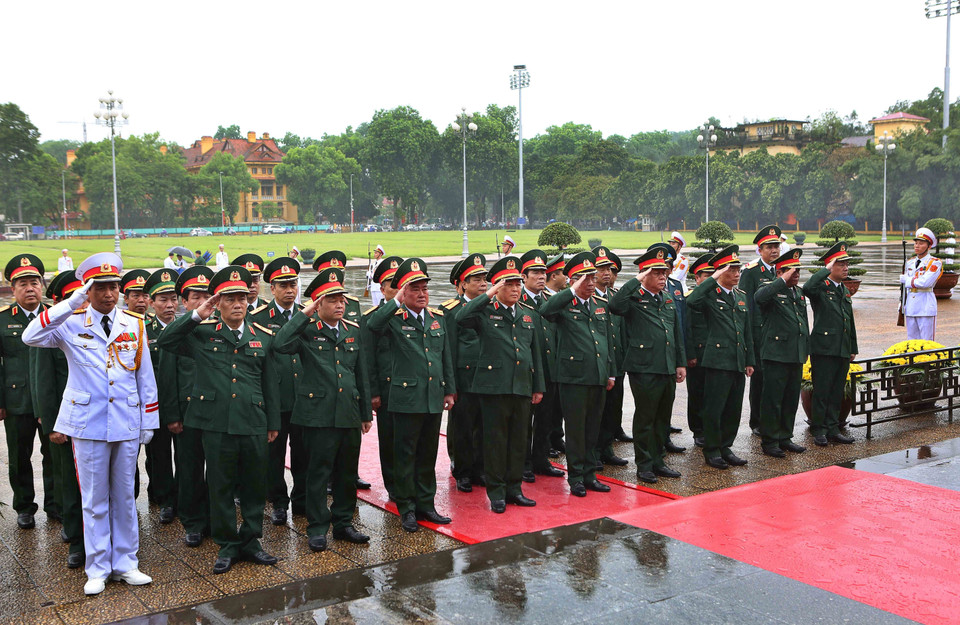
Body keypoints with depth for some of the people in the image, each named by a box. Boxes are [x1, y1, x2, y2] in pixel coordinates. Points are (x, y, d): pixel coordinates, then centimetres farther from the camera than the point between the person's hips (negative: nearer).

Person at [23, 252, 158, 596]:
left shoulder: (134, 324, 4)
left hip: (127, 424, 2)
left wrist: (149, 422, 7)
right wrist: (72, 304, -25)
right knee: (94, 499, 7)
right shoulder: (71, 323, -2)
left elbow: (145, 377, 8)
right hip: (88, 424, -2)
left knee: (124, 495, 11)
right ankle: (98, 569, 19)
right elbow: (31, 337, -21)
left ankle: (125, 563, 22)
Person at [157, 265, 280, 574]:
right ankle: (227, 545, 21)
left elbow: (270, 383, 12)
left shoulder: (262, 336, 8)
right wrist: (197, 316, -11)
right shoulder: (202, 333, 4)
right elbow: (165, 341, -6)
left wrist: (274, 423, 11)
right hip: (217, 424, -2)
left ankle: (251, 541, 25)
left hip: (254, 424, 2)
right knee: (221, 487, 7)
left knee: (255, 487, 10)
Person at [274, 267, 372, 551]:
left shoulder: (353, 331, 11)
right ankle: (317, 528, 15)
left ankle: (343, 522, 26)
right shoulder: (307, 331, -3)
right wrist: (304, 314, -18)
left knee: (348, 471, 12)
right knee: (318, 472, 3)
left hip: (349, 415, 5)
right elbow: (280, 345, -25)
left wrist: (366, 413, 15)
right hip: (319, 414, -5)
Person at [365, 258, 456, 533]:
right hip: (406, 397, -5)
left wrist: (450, 390, 14)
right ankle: (407, 508, 14)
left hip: (434, 397, 5)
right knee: (405, 455, 4)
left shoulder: (438, 318, 11)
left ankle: (426, 504, 25)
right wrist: (397, 302, -27)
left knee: (428, 454, 14)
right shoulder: (394, 319, -6)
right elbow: (372, 325, -30)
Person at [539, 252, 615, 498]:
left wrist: (611, 372, 16)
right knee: (575, 429, 2)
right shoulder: (564, 305, -4)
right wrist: (573, 291, -25)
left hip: (598, 377, 6)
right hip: (574, 377, -6)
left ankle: (589, 474, 22)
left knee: (593, 428, 13)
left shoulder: (601, 306, 15)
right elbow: (544, 310, -28)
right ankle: (575, 477, 12)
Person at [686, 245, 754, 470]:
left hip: (738, 362, 7)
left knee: (734, 409, 11)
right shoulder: (710, 294, -5)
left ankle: (725, 447, 23)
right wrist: (713, 280, -22)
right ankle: (711, 450, 11)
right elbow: (691, 302, -29)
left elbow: (747, 331, 20)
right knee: (714, 408, -1)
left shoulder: (742, 296, 16)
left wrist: (749, 361, 16)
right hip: (717, 360, -7)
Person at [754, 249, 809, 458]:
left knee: (792, 399, 12)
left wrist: (806, 348, 21)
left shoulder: (799, 293, 17)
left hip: (796, 355, 8)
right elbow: (759, 297, -33)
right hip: (776, 354, -8)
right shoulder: (772, 291, -8)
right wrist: (783, 281, -27)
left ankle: (785, 438, 23)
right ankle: (769, 441, 6)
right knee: (773, 400, -2)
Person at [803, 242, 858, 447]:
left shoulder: (845, 291, 17)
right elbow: (807, 288, -32)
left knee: (837, 392, 11)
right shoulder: (821, 288, -6)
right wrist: (826, 271, -23)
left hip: (843, 351, 7)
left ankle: (833, 429, 19)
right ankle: (818, 430, 7)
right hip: (824, 349, -7)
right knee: (821, 391, -2)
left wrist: (853, 349, 20)